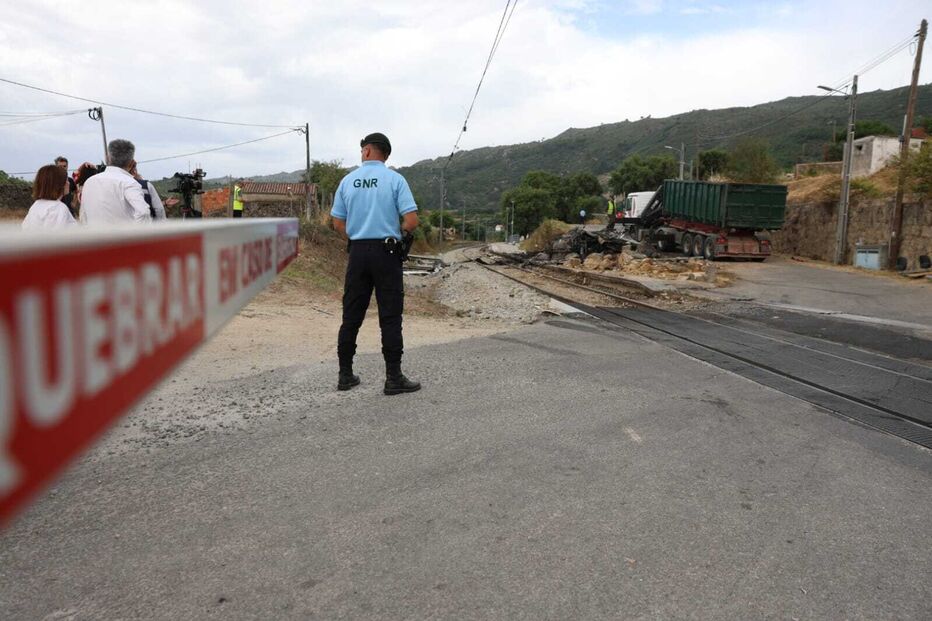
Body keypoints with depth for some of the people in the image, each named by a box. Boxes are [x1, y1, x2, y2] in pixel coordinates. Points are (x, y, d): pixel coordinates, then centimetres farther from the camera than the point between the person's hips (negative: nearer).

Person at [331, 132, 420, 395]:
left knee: (351, 315, 9)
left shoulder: (347, 180, 6)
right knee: (390, 316, -1)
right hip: (386, 252, -3)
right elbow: (411, 220, -12)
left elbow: (338, 223, 8)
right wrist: (402, 234, 9)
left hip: (358, 252, 3)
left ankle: (345, 374, 15)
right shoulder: (394, 179, -4)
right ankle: (393, 377, 1)